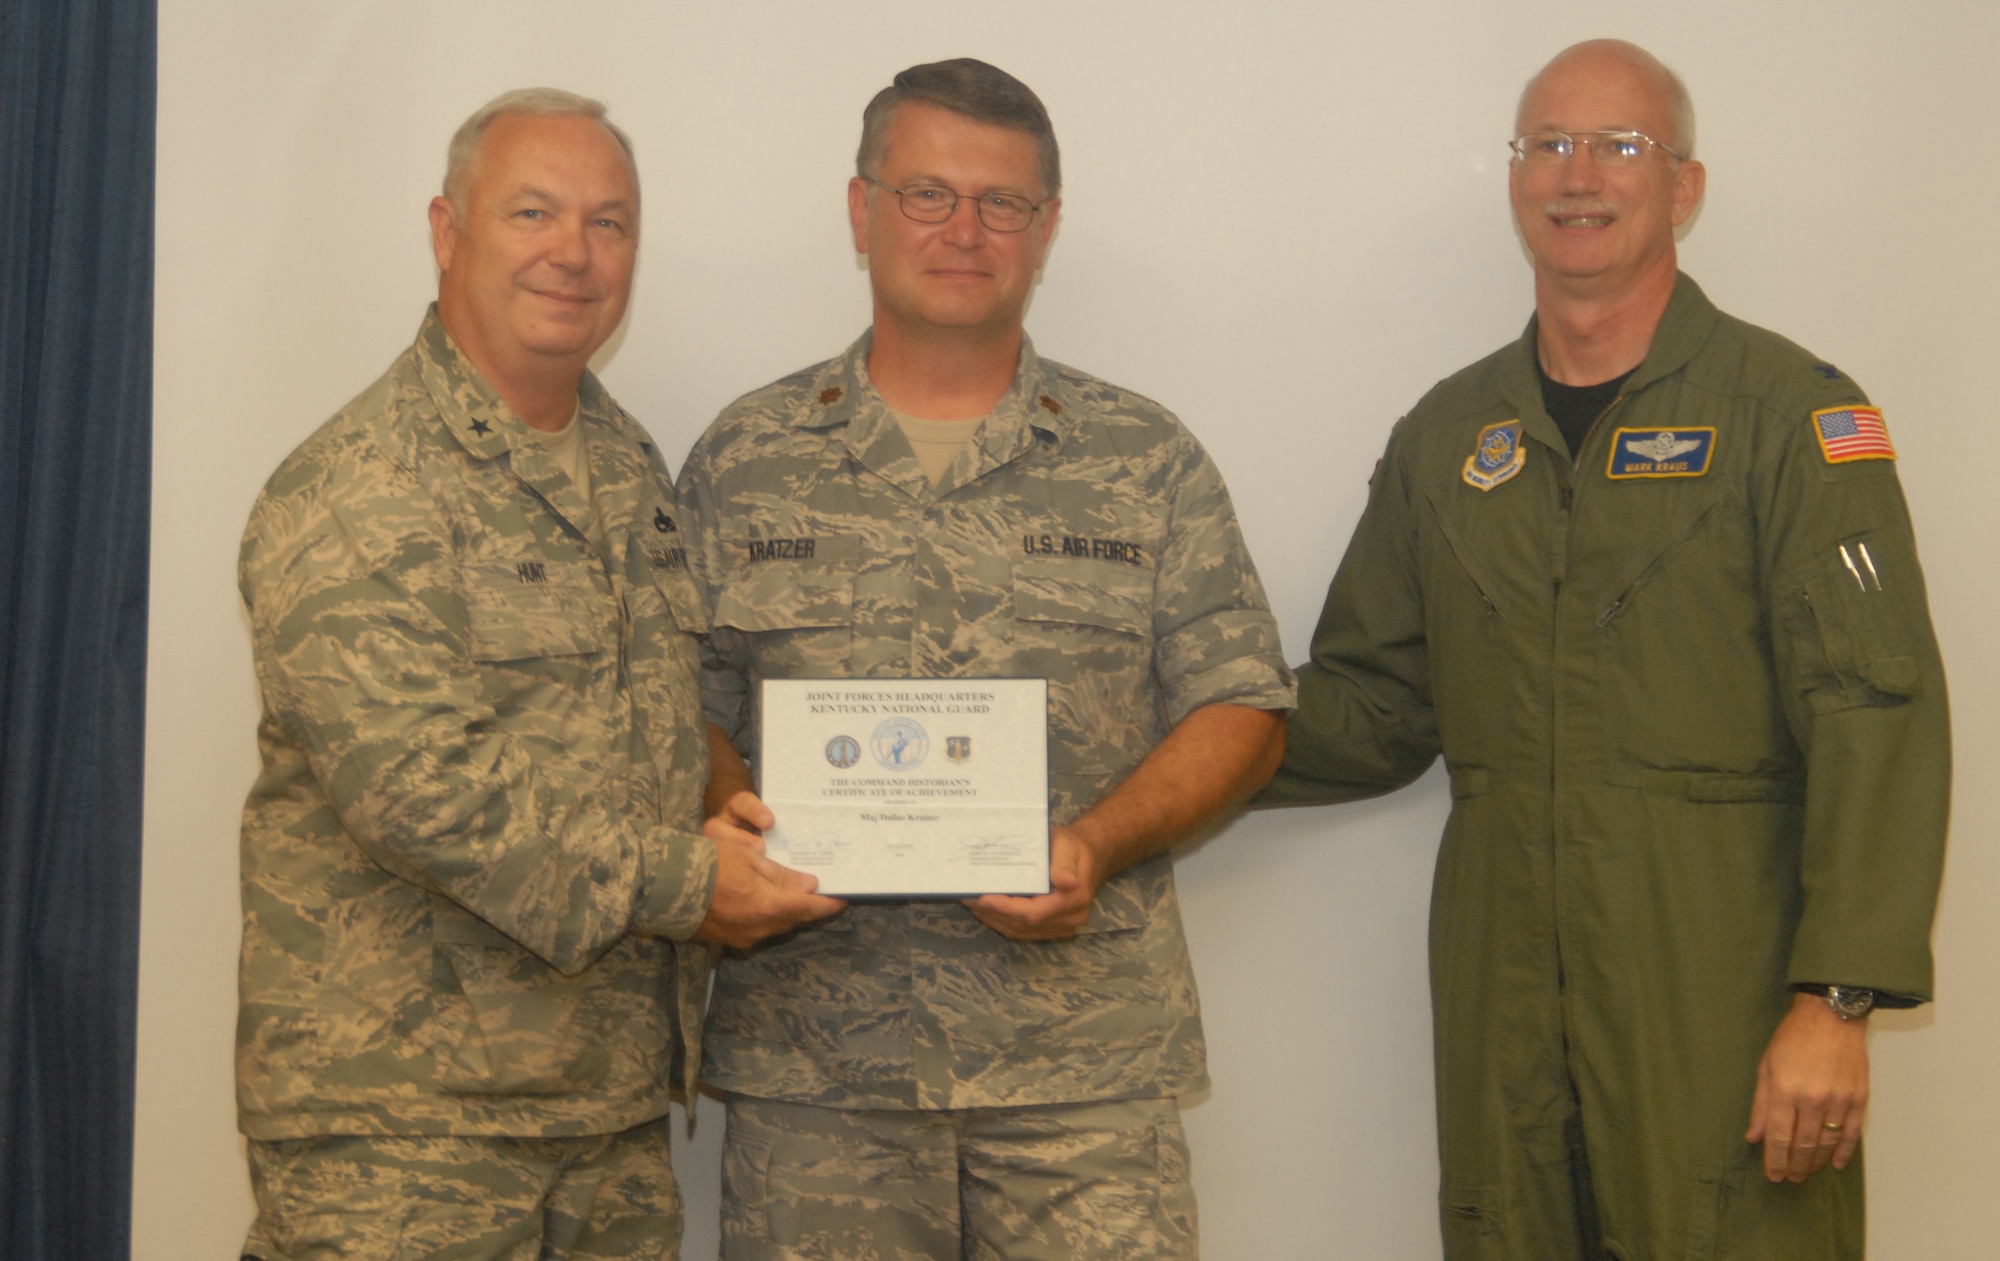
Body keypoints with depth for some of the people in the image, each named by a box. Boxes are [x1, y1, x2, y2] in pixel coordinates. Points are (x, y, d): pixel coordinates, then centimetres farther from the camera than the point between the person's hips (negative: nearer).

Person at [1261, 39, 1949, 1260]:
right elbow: (1370, 708, 16)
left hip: (1721, 1009, -4)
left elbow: (1874, 719, -10)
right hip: (1506, 1011, 4)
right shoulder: (1446, 435, 12)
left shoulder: (1791, 412, -3)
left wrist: (1835, 1000, -18)